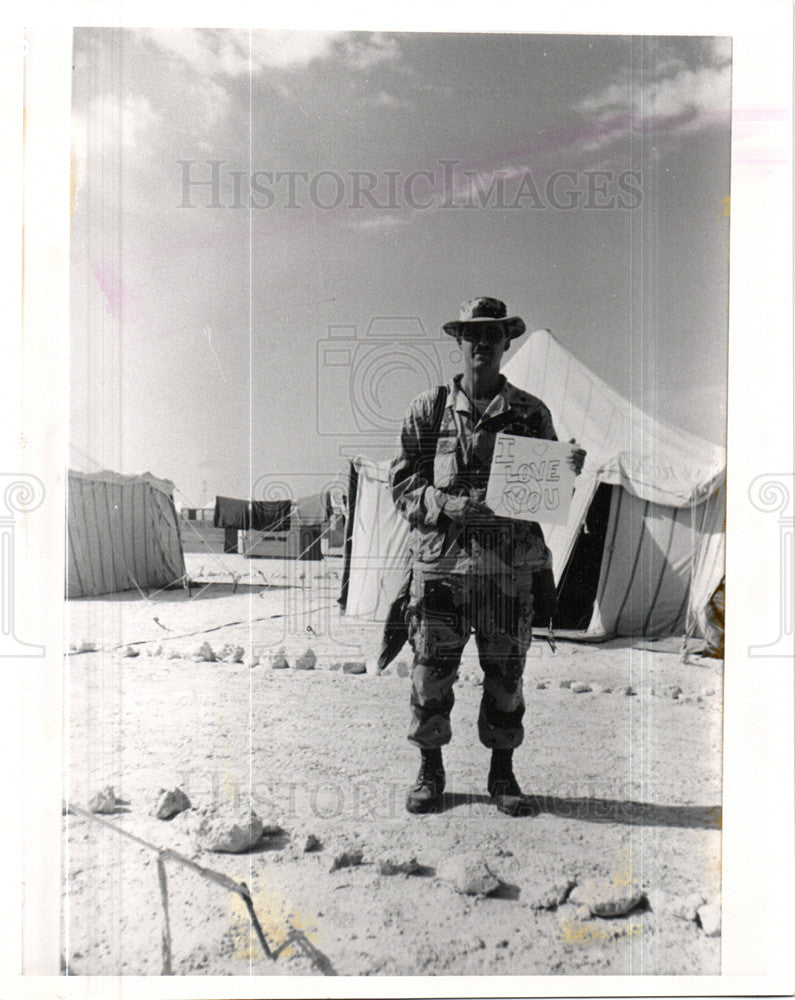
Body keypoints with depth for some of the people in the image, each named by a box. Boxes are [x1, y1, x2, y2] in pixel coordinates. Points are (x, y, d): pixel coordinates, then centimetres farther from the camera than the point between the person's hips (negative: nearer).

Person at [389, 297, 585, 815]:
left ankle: (503, 774, 26)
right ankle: (431, 772, 23)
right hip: (440, 562, 0)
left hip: (510, 567, 1)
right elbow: (402, 484, 5)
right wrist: (446, 505, -12)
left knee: (506, 674, 8)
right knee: (432, 670, 4)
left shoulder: (531, 413, 9)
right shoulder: (428, 409, 7)